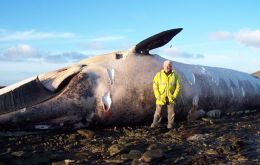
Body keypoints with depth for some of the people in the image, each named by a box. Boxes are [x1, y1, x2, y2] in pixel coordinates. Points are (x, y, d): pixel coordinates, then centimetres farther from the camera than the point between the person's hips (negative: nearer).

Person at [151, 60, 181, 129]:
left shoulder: (174, 75, -1)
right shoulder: (159, 75, -3)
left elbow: (178, 87, 3)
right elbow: (155, 86, -1)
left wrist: (174, 96, -7)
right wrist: (157, 96, -9)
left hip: (170, 97, 1)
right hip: (161, 97, 0)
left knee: (171, 112, 5)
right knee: (158, 111, 3)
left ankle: (170, 125, 16)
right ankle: (155, 124, 15)